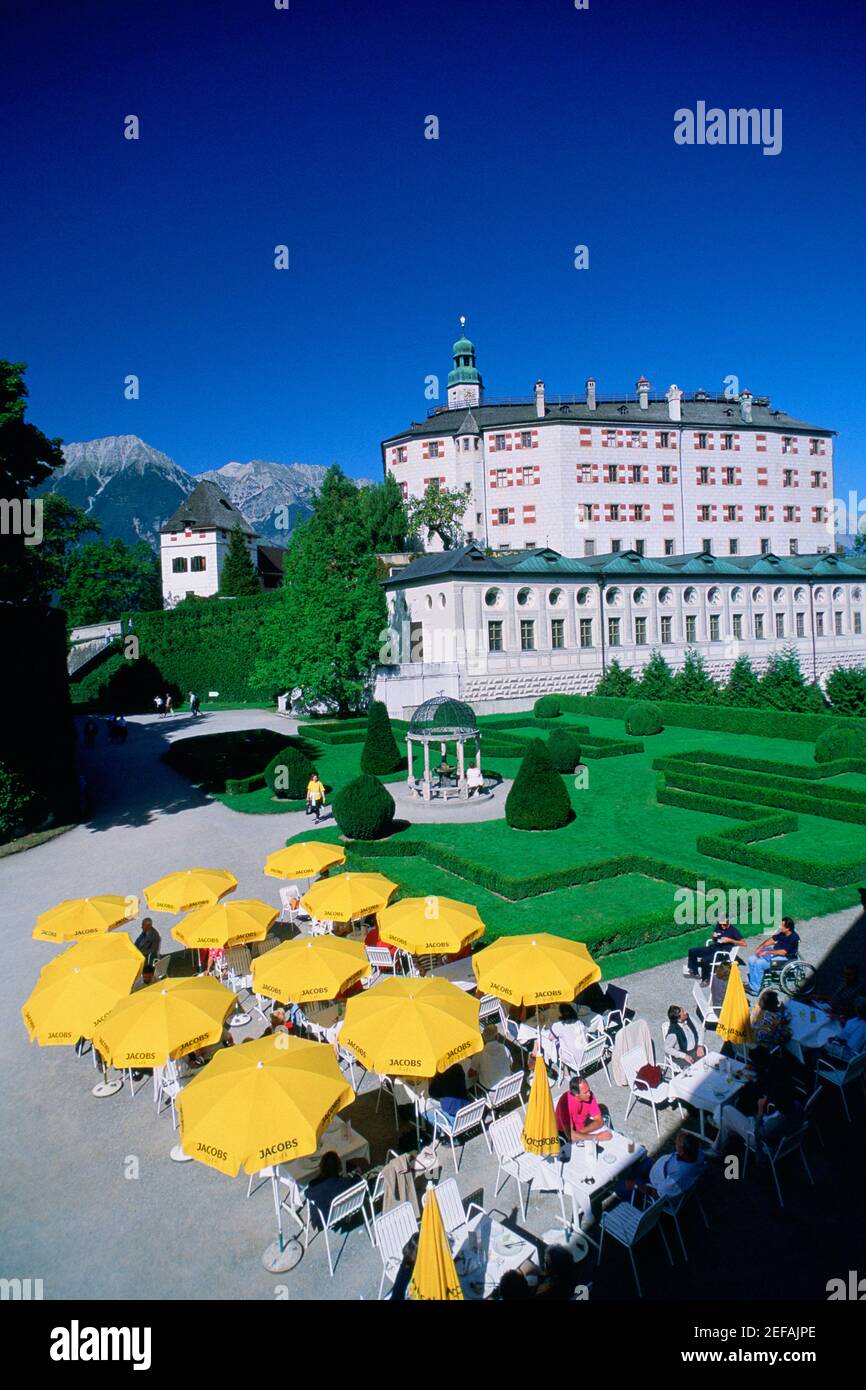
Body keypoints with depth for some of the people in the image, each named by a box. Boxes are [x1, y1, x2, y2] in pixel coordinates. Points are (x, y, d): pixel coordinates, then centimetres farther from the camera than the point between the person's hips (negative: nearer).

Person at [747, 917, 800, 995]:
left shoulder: (793, 938, -21)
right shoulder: (782, 933, 3)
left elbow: (783, 952, -25)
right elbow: (772, 939, 13)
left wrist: (767, 952, -23)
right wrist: (761, 947, -1)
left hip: (784, 958, -9)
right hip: (774, 952, 9)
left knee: (759, 963, -26)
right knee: (752, 959, -3)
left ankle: (755, 989, -15)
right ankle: (752, 986, -1)